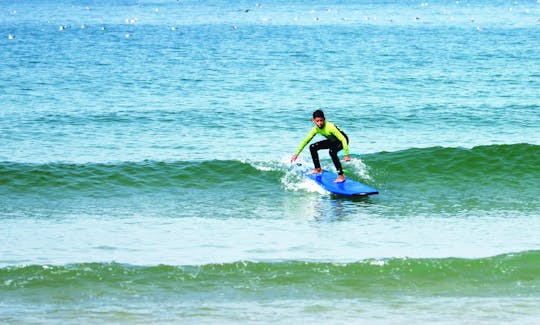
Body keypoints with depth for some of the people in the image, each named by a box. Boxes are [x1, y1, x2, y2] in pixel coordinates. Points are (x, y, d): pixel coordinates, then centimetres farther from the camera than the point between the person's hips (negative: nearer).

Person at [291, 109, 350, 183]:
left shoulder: (330, 127, -34)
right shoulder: (316, 129, -14)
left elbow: (343, 139, -35)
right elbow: (305, 141, -4)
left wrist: (346, 154, -38)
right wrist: (297, 154, -5)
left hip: (341, 141, -7)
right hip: (332, 141, 7)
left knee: (332, 151, -36)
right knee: (313, 147, -1)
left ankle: (341, 176, -33)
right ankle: (318, 169, 15)